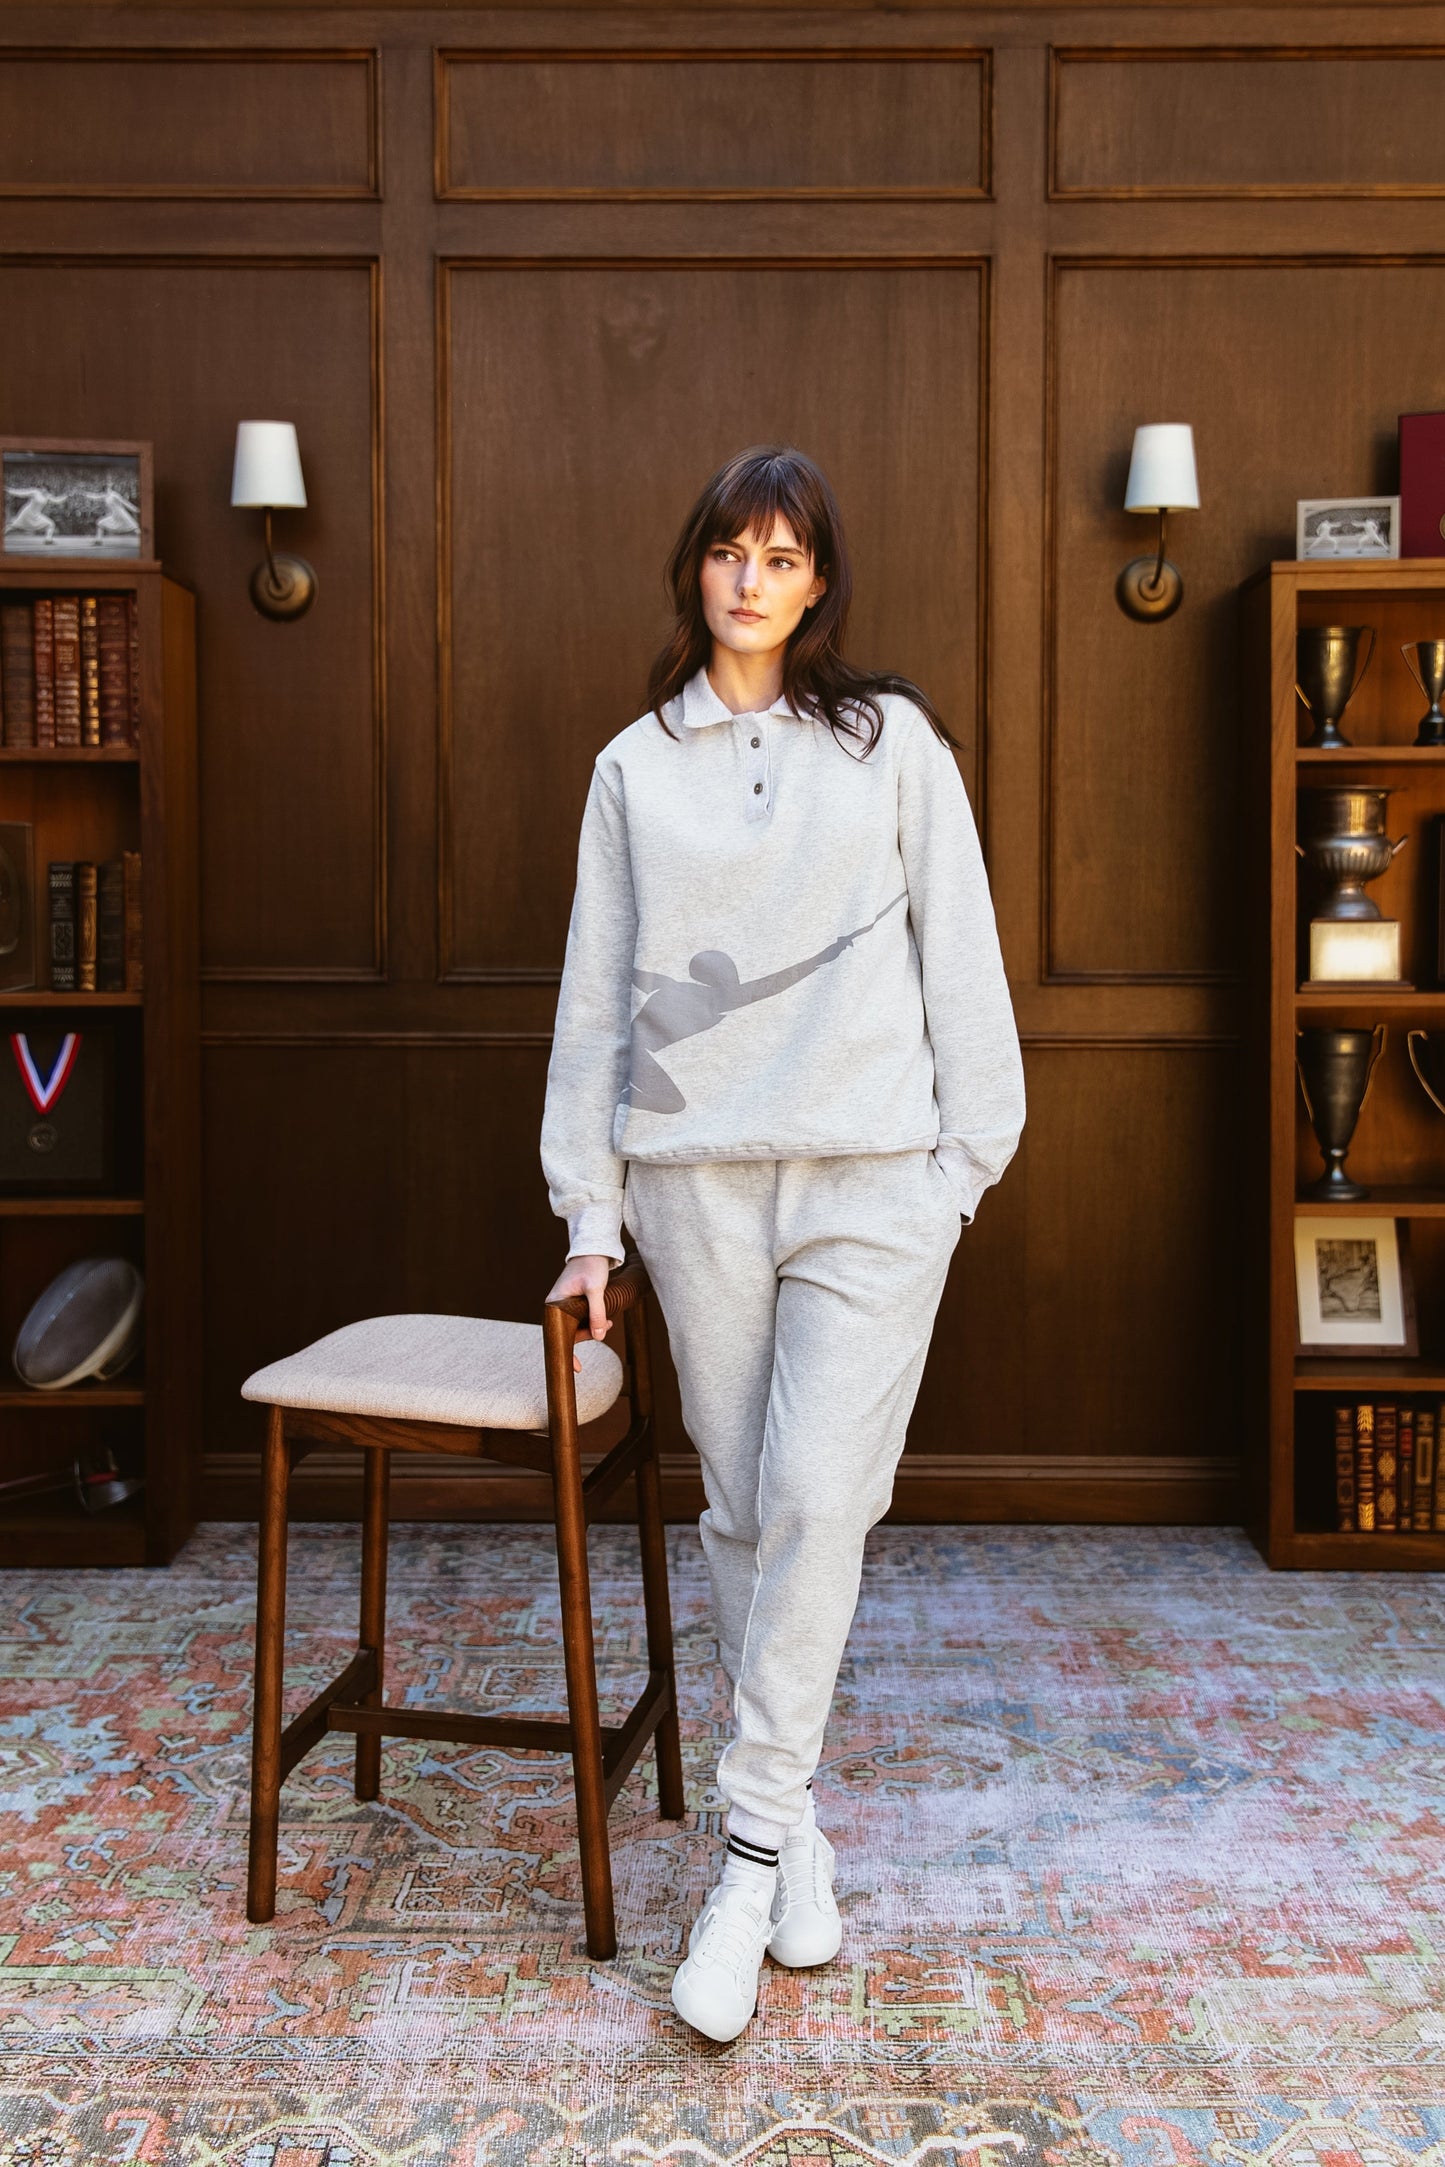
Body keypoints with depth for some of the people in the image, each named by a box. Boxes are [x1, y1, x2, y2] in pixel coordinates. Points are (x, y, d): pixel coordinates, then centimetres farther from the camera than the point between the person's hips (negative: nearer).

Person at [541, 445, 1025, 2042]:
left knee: (820, 1493, -10)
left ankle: (754, 1842, 2)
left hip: (872, 1177, -1)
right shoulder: (635, 768, 11)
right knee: (742, 1504, 8)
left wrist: (970, 1152, 3)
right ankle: (793, 1817, 24)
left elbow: (958, 953, 8)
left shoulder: (892, 741, 8)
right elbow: (596, 994, 10)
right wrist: (591, 1215, 8)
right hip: (696, 1176, 2)